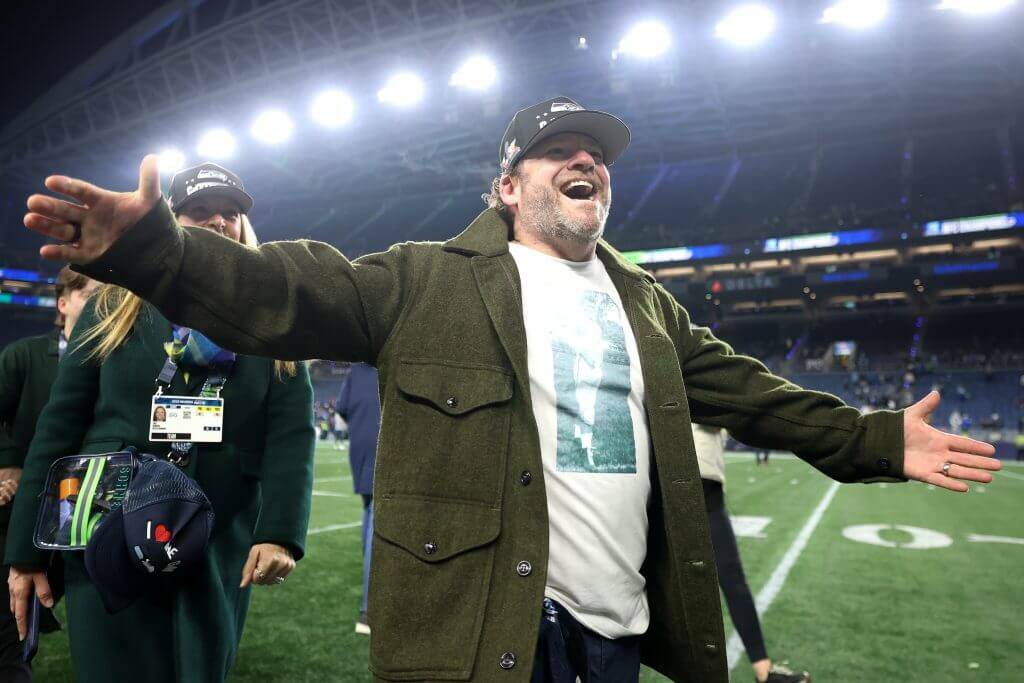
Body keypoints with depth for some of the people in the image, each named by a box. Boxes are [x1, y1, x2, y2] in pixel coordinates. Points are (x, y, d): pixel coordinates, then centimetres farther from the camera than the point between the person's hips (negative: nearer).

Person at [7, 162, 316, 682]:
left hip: (221, 553, 1)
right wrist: (26, 547, 3)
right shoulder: (113, 308, 4)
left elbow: (292, 433, -5)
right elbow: (59, 426, 4)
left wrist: (280, 531, -18)